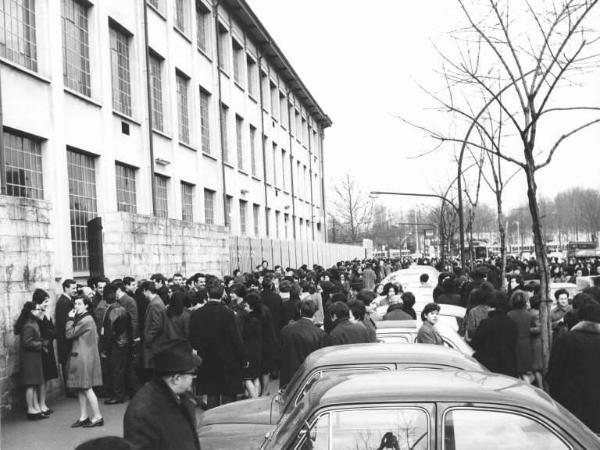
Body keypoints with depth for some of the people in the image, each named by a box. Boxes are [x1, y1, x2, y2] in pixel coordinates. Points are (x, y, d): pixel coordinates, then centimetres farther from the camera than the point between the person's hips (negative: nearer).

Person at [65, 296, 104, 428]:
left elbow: (69, 334, -18)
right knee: (81, 388, 12)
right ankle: (83, 417, 17)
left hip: (84, 358, -10)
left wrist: (70, 319, -10)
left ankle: (97, 417, 0)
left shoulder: (85, 320, -17)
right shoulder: (84, 319, 15)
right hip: (81, 357, 10)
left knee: (86, 388, -5)